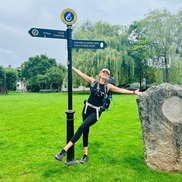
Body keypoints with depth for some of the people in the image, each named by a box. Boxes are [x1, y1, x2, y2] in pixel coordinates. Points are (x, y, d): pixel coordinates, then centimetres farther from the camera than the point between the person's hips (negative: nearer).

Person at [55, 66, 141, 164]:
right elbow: (81, 74, 1)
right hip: (87, 108, 2)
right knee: (85, 131, 8)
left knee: (82, 128, -18)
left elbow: (121, 90, 6)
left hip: (96, 112, -2)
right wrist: (71, 67, 0)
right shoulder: (93, 81, 1)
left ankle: (65, 150, -14)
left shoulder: (108, 86, 1)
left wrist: (133, 92, 5)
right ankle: (85, 155, 23)